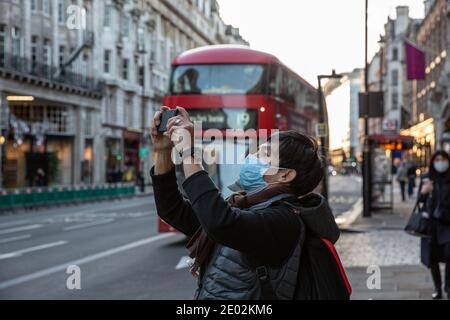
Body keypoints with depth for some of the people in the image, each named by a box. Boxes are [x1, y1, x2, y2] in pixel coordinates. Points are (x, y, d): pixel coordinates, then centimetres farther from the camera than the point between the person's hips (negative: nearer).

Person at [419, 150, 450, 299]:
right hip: (431, 223, 1)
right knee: (433, 258, 5)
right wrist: (423, 193, -14)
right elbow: (420, 202, 6)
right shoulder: (427, 180, 4)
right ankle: (437, 288, 19)